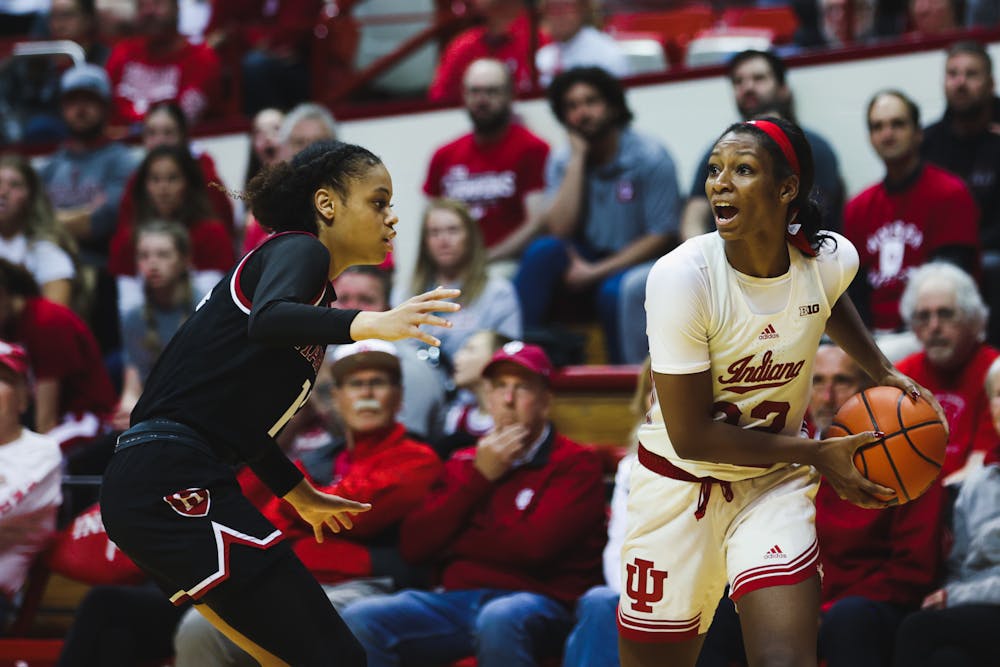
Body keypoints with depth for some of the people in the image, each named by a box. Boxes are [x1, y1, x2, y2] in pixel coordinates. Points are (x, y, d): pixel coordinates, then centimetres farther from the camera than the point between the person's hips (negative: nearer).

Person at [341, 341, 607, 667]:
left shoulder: (575, 463, 5)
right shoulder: (464, 463, 23)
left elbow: (535, 545, -11)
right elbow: (414, 544, 10)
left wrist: (455, 543, 5)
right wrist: (478, 478, 4)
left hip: (537, 601, -5)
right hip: (457, 598, 5)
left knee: (499, 619, -41)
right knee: (360, 617, -21)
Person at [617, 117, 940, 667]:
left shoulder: (831, 260, -10)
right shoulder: (683, 276, -24)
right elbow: (690, 435, -20)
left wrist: (883, 372, 11)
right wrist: (815, 453, -16)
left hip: (774, 479, 2)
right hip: (681, 480, -2)